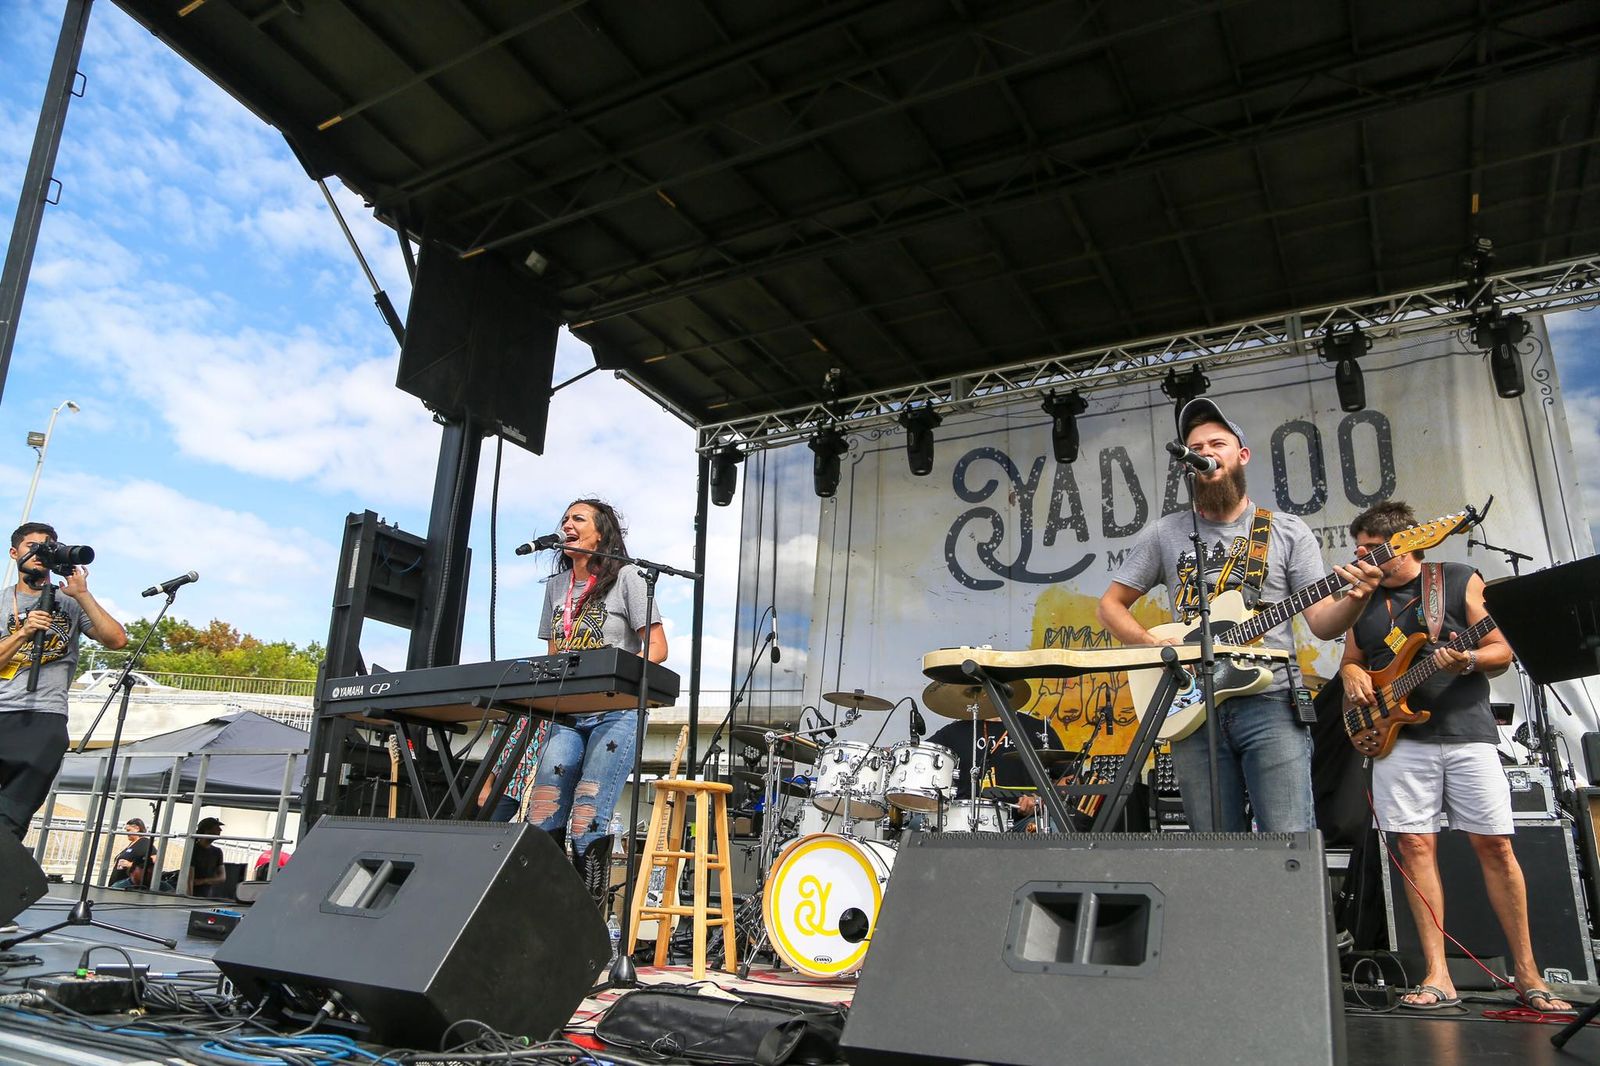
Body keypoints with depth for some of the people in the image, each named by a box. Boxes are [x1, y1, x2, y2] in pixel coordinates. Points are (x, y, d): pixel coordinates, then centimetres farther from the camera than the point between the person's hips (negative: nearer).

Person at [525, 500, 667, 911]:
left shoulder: (626, 577, 1)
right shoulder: (556, 585, 20)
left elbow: (656, 648, -4)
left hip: (615, 714, -6)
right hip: (566, 716, 6)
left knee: (587, 826, -11)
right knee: (540, 823, -4)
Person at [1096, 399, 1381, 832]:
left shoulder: (1288, 532, 7)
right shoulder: (1165, 533, 10)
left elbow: (1322, 623, 3)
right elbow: (1110, 606, 12)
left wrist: (1354, 600, -19)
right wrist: (1158, 647, -4)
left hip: (1270, 703, -1)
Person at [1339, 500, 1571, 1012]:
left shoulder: (1460, 580, 4)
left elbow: (1503, 651, 1)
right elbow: (1351, 660, 20)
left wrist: (1468, 661, -19)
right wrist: (1353, 680, -2)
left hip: (1467, 730, -2)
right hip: (1397, 736, 2)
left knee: (1496, 846, 0)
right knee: (1415, 846, -3)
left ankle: (1526, 974, 13)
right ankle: (1437, 976, 1)